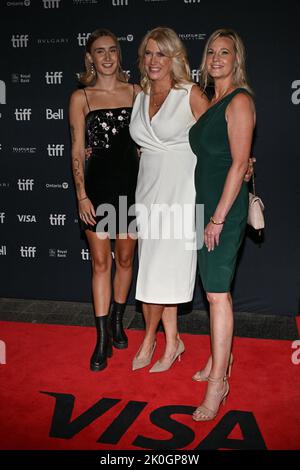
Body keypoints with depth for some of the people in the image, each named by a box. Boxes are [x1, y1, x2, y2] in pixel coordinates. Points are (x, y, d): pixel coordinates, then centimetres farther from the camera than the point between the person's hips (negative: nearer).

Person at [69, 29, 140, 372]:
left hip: (131, 182, 2)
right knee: (101, 263, 3)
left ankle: (117, 321, 33)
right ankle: (102, 340, 12)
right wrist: (82, 195, -6)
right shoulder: (80, 98, 1)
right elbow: (77, 151, 0)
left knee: (125, 258, 12)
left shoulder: (136, 92, 6)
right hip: (98, 183, -2)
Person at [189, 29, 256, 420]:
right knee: (216, 289, 15)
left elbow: (239, 163, -16)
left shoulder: (240, 100, -9)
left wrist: (219, 217, -18)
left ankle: (218, 381, 2)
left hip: (225, 207, -9)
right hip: (206, 203, 9)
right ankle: (219, 359, 29)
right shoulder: (212, 101, 18)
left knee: (217, 293, -7)